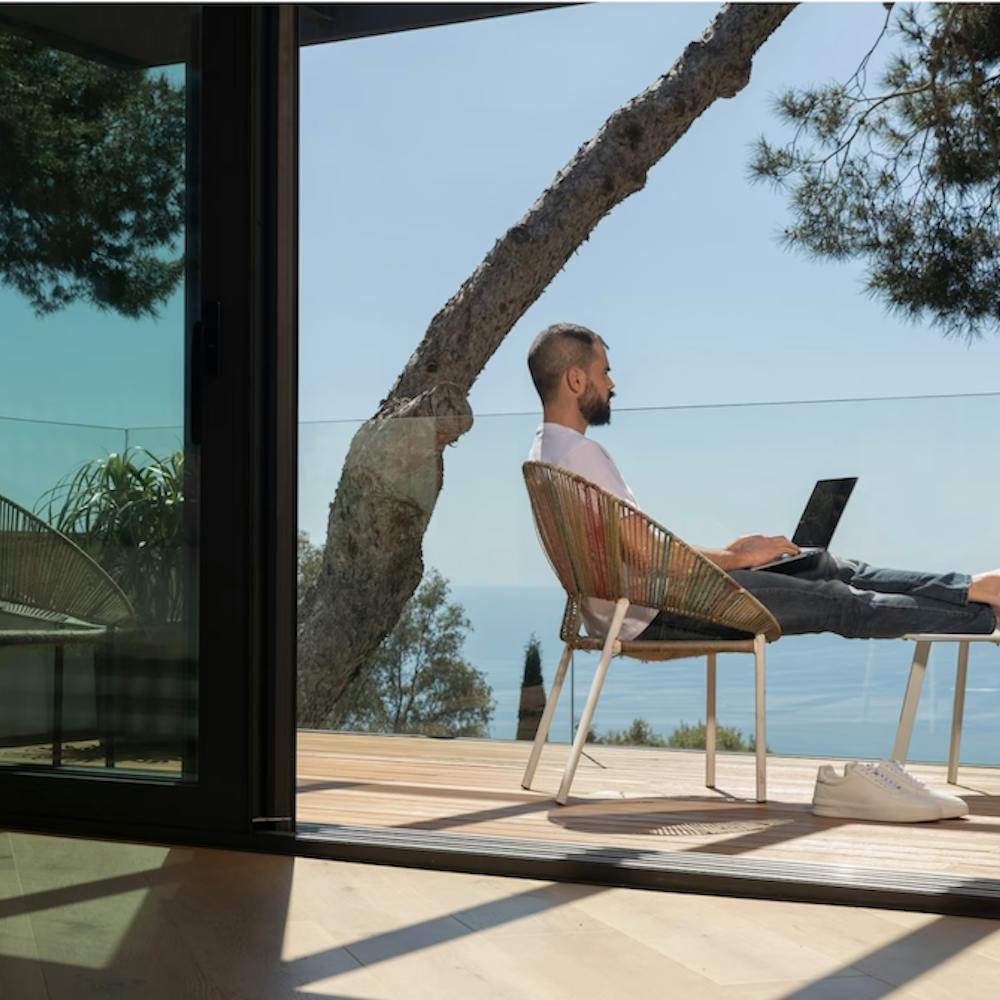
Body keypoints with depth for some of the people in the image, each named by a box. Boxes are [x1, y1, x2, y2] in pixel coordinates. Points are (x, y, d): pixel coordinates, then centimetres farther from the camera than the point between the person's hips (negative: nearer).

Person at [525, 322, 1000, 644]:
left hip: (640, 607, 10)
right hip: (651, 614, -10)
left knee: (827, 568, 8)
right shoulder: (578, 452, -20)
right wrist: (735, 557, -9)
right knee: (834, 601, -6)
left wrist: (724, 553, 14)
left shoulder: (548, 452, 13)